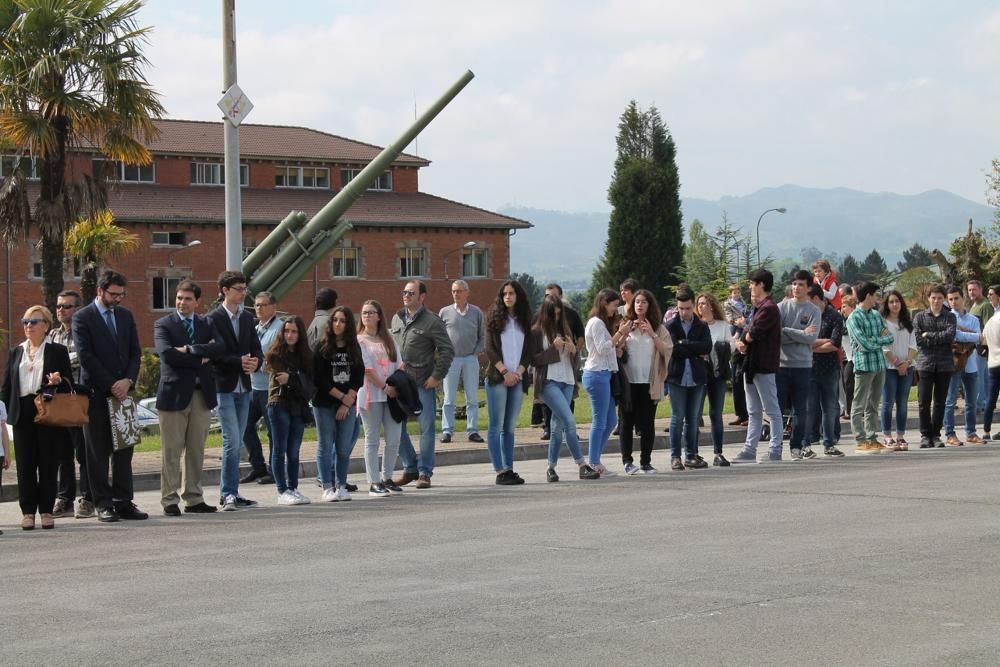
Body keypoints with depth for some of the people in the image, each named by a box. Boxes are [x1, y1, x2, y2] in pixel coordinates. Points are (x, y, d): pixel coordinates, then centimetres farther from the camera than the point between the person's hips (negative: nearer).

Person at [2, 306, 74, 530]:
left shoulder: (57, 351, 5)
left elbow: (70, 382, 5)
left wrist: (58, 381, -16)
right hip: (23, 414, 3)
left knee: (48, 463, 0)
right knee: (25, 464, 2)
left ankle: (46, 511, 8)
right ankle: (28, 511, 7)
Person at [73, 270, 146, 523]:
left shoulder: (125, 315, 13)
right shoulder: (82, 318, -4)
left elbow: (135, 351, 10)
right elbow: (85, 357, -10)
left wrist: (128, 380, -6)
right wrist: (110, 385, -13)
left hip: (122, 390, 5)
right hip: (96, 393, -5)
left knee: (124, 450, 5)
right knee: (98, 452, 0)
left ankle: (124, 502, 8)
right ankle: (103, 504, 3)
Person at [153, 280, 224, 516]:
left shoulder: (207, 324, 13)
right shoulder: (163, 324, 1)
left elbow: (220, 347, -6)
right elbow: (166, 353, -15)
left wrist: (189, 349, -14)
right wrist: (200, 358, -12)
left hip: (201, 393, 4)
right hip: (174, 393, -4)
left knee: (196, 451, 8)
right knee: (171, 451, -2)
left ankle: (194, 499, 15)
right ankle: (170, 500, 3)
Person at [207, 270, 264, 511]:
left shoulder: (246, 318, 13)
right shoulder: (214, 319, -7)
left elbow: (256, 349, 11)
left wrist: (255, 362, -10)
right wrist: (239, 361, -22)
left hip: (243, 386, 7)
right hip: (223, 386, -7)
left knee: (235, 442, 10)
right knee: (232, 441, -11)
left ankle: (228, 493, 16)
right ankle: (229, 493, -6)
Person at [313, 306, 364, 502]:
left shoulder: (354, 349, 6)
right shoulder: (322, 348, -3)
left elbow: (359, 378, 3)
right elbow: (319, 379, -7)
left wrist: (347, 403, -7)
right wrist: (342, 396, -8)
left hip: (348, 405, 3)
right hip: (324, 404, -3)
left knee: (344, 447, 3)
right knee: (326, 446, 0)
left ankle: (341, 486, 12)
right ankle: (327, 488, 4)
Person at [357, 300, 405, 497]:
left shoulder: (388, 340, 15)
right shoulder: (359, 341, 1)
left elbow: (399, 366, 11)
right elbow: (367, 369, -8)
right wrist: (384, 387, -13)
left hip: (391, 394, 4)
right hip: (371, 396, -4)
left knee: (393, 440, 1)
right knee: (372, 440, -1)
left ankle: (387, 478, 14)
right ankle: (374, 483, 3)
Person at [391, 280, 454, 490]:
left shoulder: (432, 322, -6)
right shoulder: (397, 319, 13)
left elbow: (447, 350, -6)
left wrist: (437, 376, -11)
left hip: (423, 384, -6)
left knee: (426, 427, -1)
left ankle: (424, 472, 7)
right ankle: (410, 468, 19)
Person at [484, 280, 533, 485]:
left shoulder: (525, 322, 12)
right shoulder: (496, 319, 2)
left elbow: (528, 351, 8)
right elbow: (490, 349, -4)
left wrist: (518, 372, -7)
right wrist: (505, 372, -12)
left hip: (517, 379, 4)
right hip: (497, 378, -4)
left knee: (510, 427, 6)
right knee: (496, 426, -5)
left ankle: (509, 469, 7)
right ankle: (500, 471, -7)